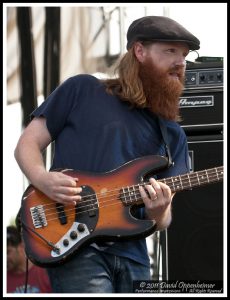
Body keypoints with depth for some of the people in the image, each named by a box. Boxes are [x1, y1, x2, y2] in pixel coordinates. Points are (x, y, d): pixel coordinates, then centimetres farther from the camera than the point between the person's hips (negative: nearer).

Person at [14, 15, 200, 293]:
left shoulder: (172, 134, 15)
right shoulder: (82, 90, 6)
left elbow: (163, 221, 13)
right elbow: (27, 144, 6)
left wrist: (158, 213, -12)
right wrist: (43, 180, -15)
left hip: (131, 255, 5)